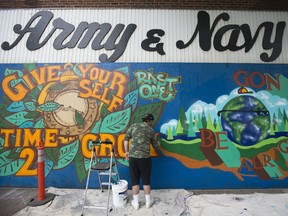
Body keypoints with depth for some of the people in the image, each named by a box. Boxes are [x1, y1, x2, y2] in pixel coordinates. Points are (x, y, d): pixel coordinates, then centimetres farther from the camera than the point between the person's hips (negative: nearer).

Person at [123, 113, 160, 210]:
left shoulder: (133, 126, 5)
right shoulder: (151, 131, 4)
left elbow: (126, 139, 1)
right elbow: (156, 147, 12)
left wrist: (126, 151, 10)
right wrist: (158, 143, 33)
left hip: (133, 156, 1)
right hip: (145, 157, -1)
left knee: (134, 180, 13)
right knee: (146, 179, 15)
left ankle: (136, 202, 25)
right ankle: (148, 201, 29)